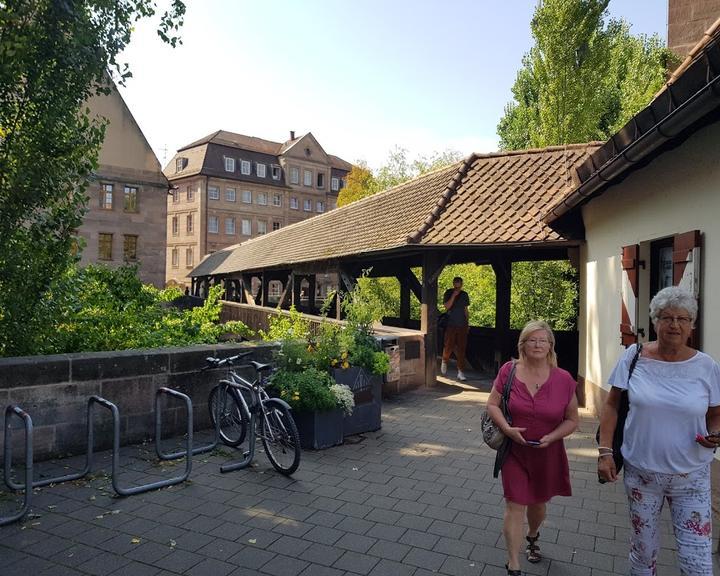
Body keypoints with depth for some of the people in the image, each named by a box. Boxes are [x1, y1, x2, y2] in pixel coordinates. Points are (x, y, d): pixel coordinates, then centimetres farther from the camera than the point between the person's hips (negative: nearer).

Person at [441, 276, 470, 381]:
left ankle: (460, 372, 7)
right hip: (451, 325, -3)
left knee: (461, 349, 2)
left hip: (462, 325, 3)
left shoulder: (464, 295, 9)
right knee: (449, 346, -6)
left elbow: (466, 310, 15)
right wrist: (454, 295, -18)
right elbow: (446, 306, -12)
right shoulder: (448, 293, 0)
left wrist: (468, 323, 13)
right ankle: (444, 361, 26)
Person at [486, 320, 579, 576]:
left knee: (538, 502, 22)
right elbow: (492, 404, -5)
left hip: (548, 454, 2)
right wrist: (507, 428, -21)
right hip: (515, 451, -2)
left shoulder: (564, 379, -11)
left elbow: (572, 420, -2)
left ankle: (532, 538, 54)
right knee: (514, 505, -2)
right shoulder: (509, 370, -12)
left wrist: (551, 437, -18)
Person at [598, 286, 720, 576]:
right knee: (643, 551, 15)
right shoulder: (633, 357, -7)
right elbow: (612, 405, -1)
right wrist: (605, 452, -7)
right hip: (641, 472, 0)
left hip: (691, 477, 0)